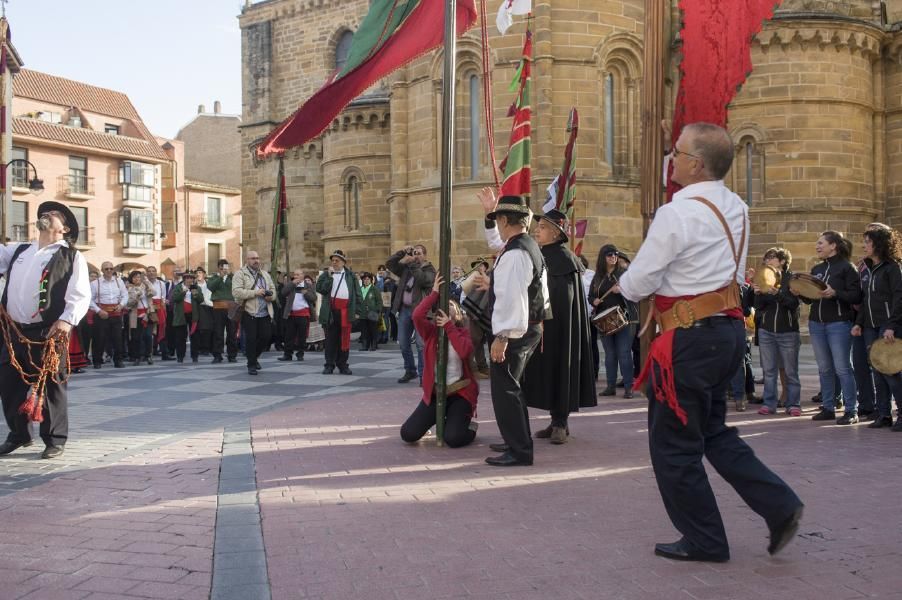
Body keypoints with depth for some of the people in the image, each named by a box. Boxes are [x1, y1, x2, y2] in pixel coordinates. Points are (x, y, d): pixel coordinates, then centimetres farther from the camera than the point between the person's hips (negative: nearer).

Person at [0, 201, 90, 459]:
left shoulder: (72, 257, 1)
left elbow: (80, 295, -8)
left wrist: (67, 320, -21)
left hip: (48, 332, -5)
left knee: (50, 385, 1)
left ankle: (55, 440, 12)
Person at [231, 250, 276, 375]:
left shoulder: (265, 274, 17)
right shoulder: (240, 274, -4)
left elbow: (273, 289, 22)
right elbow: (236, 292, -16)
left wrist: (271, 296, -3)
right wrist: (255, 292, -20)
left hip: (265, 313, 5)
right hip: (248, 313, -5)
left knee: (266, 337, 4)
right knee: (251, 339, -2)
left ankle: (254, 356, 30)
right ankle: (251, 365, 12)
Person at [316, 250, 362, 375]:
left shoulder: (350, 275, 10)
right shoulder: (326, 274, 10)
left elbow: (357, 293, 8)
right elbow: (320, 289, -5)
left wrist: (357, 310, 1)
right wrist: (329, 276, -10)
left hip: (346, 311, 0)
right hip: (330, 311, 0)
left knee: (344, 339, 3)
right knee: (331, 339, 3)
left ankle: (342, 365, 11)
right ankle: (329, 365, 9)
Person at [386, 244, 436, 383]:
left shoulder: (429, 269, 1)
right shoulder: (406, 267, 15)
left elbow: (423, 279, -19)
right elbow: (389, 264, 10)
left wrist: (412, 264, -15)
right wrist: (402, 252, 0)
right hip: (404, 309, 5)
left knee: (421, 344, -8)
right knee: (403, 343, 11)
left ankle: (423, 375, -2)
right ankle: (410, 371, 25)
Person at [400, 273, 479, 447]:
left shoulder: (464, 332, -2)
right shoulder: (431, 332, 2)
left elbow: (465, 352, -24)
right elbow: (417, 316, -19)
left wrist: (449, 326, -17)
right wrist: (435, 293, -13)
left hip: (460, 392, -3)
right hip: (434, 392, 3)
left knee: (453, 438, -22)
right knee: (408, 434, -8)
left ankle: (469, 424, 15)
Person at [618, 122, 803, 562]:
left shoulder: (677, 213, -18)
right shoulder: (736, 208, 9)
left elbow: (637, 285, -14)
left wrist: (625, 283, 10)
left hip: (692, 339, -9)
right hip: (729, 327, 9)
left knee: (674, 443, 6)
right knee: (711, 431, 23)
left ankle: (703, 540, 18)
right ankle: (779, 505, 15)